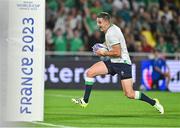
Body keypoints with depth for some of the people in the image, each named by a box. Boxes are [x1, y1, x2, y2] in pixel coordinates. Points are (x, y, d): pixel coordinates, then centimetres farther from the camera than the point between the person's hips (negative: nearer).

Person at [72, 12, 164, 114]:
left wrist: (104, 53, -10)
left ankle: (154, 103, 4)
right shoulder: (112, 28, 10)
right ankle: (85, 101, 2)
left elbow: (117, 53, -23)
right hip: (113, 63, 10)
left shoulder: (111, 33, -19)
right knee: (90, 72, -4)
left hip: (122, 63, -10)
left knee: (130, 94, -13)